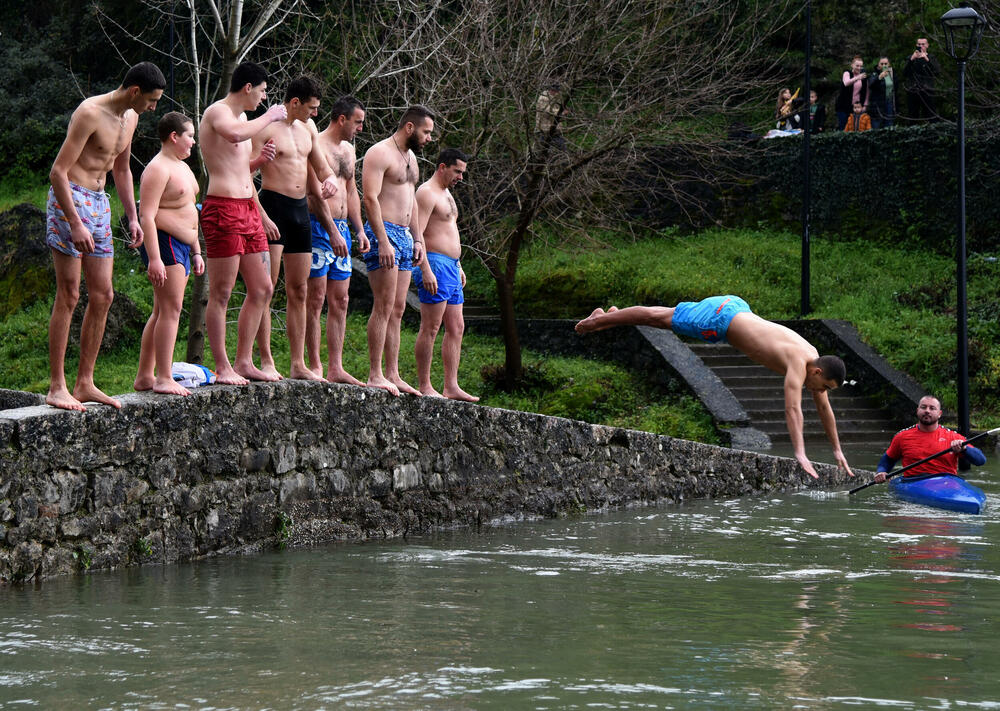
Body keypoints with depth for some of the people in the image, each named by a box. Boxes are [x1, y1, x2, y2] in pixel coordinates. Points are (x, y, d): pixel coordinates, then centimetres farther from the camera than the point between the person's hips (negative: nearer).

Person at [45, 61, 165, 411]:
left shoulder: (129, 117, 10)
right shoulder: (90, 113, -17)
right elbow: (58, 171, -20)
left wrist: (133, 217, 19)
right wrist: (75, 224, -24)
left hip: (99, 203, 9)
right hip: (70, 200, -9)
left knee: (103, 296, 5)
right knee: (69, 295, -9)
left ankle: (84, 383, 10)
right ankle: (56, 387, -7)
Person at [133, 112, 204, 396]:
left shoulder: (182, 167, 20)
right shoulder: (157, 169, -12)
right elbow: (146, 215, -19)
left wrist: (196, 252, 25)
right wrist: (154, 258, -25)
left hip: (181, 245, 10)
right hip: (163, 243, -10)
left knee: (162, 312, 10)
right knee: (171, 308, -14)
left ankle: (144, 376, 12)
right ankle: (163, 379, -15)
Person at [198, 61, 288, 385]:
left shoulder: (242, 117, 22)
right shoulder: (217, 112, -8)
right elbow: (235, 134, -34)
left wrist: (262, 215, 31)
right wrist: (269, 117, -18)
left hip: (247, 209, 10)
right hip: (222, 209, -10)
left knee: (262, 289, 10)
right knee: (221, 294, -5)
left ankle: (244, 362, 16)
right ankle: (222, 368, -3)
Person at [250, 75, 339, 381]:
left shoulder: (307, 128, 15)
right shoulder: (265, 129, -8)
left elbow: (321, 166, 25)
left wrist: (330, 179, 3)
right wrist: (260, 215, -27)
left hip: (301, 209, 8)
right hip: (273, 206, -8)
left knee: (298, 291, 8)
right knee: (266, 287, -10)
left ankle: (298, 364, 12)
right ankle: (266, 361, -12)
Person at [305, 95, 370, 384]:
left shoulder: (349, 150, 18)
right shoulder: (317, 146, -11)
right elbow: (316, 193, -17)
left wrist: (359, 230, 18)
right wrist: (333, 232, -21)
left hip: (340, 229, 9)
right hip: (319, 227, -9)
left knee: (339, 301, 6)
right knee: (316, 299, -6)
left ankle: (335, 368, 7)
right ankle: (315, 366, -4)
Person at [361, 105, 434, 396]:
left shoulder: (410, 157, 21)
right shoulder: (380, 153, -10)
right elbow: (370, 199, -18)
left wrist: (418, 239, 20)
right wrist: (383, 241, -23)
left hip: (404, 236, 9)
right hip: (383, 232, -9)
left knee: (397, 309, 8)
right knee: (384, 307, -12)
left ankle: (392, 375, 9)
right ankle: (375, 375, -12)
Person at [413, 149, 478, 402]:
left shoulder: (446, 193, 21)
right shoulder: (426, 193, -10)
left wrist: (458, 266, 26)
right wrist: (426, 270, -24)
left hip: (450, 267, 10)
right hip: (434, 265, -10)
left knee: (456, 329, 7)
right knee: (430, 329, -10)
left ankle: (451, 386, 7)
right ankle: (424, 386, -9)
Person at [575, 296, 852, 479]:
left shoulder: (814, 358, -7)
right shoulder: (798, 363, -31)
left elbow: (824, 408, 5)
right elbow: (792, 408, -40)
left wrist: (837, 451, 7)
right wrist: (800, 454, -45)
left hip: (736, 308, 7)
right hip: (719, 317, -7)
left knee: (667, 318, 24)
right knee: (658, 318, 11)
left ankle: (611, 315, 43)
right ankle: (601, 319, 29)